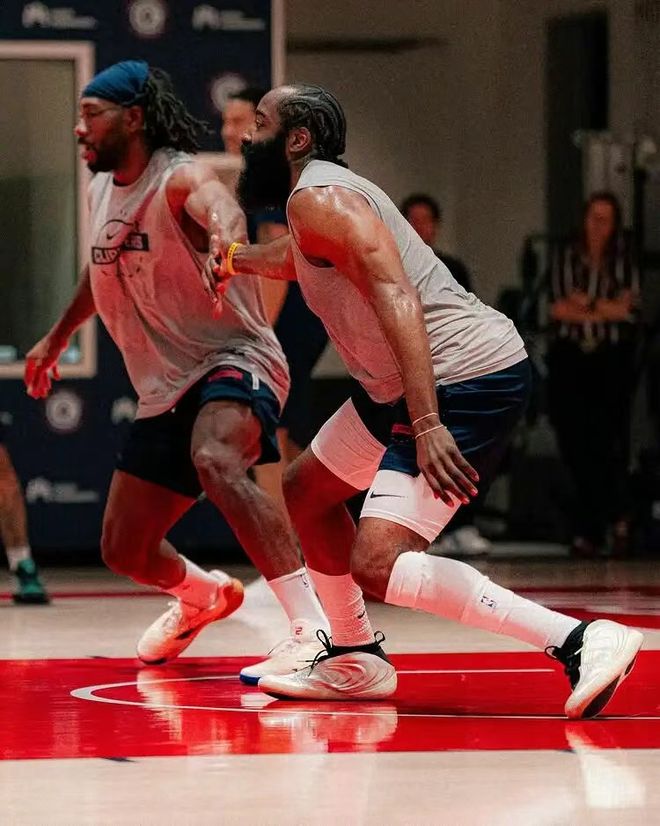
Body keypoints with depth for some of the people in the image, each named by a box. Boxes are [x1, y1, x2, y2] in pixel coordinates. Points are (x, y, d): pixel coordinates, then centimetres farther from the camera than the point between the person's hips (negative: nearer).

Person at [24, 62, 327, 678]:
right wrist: (57, 337, 41)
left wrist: (224, 239, -66)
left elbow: (220, 207, -42)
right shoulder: (103, 189, 9)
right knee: (123, 550, 13)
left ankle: (314, 630, -44)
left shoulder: (179, 178, -17)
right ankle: (202, 597, 48)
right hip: (165, 389, 9)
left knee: (214, 461, -41)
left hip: (232, 362, -9)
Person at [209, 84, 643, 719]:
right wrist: (239, 259, 26)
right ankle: (355, 661, 32)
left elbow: (397, 299, -27)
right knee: (305, 492, 23)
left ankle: (581, 641, -26)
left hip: (470, 381, -11)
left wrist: (426, 426, -35)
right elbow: (297, 257, 46)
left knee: (376, 564, -21)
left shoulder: (317, 197, -13)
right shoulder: (319, 196, 18)